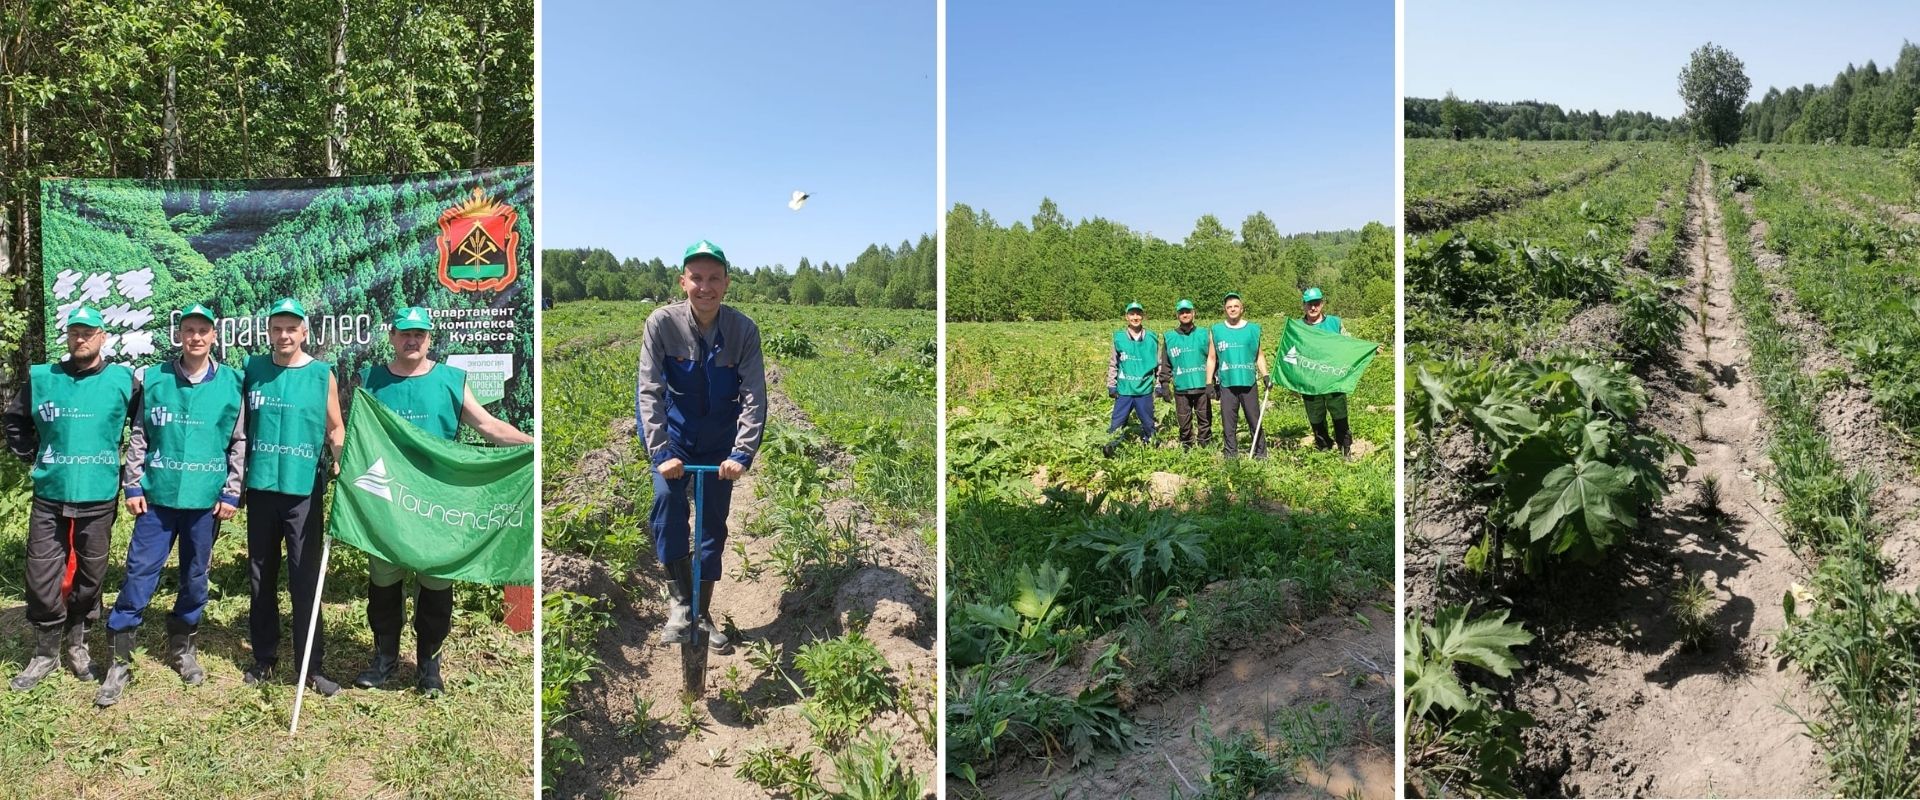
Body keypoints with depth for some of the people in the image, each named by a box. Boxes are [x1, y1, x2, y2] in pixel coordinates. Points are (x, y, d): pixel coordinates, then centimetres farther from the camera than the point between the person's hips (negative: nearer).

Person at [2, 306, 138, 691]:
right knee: (42, 577, 2)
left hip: (99, 498, -1)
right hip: (49, 497, 1)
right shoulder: (42, 378, 2)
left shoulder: (122, 380, -3)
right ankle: (45, 653, 17)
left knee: (90, 575, 10)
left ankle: (77, 643, 28)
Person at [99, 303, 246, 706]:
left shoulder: (230, 384, 1)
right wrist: (132, 485, 1)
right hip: (157, 495, 0)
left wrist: (231, 493, 0)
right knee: (140, 573, -2)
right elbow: (138, 437, 7)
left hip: (205, 499, 0)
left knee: (195, 576, 11)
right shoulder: (154, 379, 3)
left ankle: (182, 647, 28)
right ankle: (120, 661, 6)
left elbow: (239, 443, 4)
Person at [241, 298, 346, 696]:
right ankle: (264, 658, 25)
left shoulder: (322, 374, 0)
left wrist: (340, 459, -11)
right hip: (261, 487, 3)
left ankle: (312, 665, 5)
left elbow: (335, 428, 8)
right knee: (261, 578, 12)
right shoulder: (252, 369, 5)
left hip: (304, 489, -3)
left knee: (306, 579, -3)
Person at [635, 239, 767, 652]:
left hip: (719, 443, 2)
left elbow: (754, 397, -18)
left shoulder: (744, 330, -18)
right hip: (673, 436, -1)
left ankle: (703, 613, 23)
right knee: (667, 500, -25)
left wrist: (742, 454, -28)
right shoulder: (662, 323, -20)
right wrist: (660, 453, -28)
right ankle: (680, 601, -10)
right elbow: (649, 391, -21)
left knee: (714, 523, 7)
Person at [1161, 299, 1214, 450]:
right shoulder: (1169, 337, 7)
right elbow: (1165, 364, 10)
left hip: (1202, 386, -1)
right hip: (1181, 388, 1)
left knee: (1205, 421, 3)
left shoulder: (1204, 334, 5)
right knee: (1184, 424, 5)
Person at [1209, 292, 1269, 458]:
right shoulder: (1217, 330, 7)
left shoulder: (1253, 329, 7)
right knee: (1228, 424, 3)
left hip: (1249, 382, 0)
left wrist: (1265, 375, 0)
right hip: (1227, 384, 0)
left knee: (1255, 421, 1)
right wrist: (1209, 382, 4)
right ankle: (1231, 455, 11)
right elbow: (1211, 358, 10)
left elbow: (1259, 355, 13)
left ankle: (1261, 454, 12)